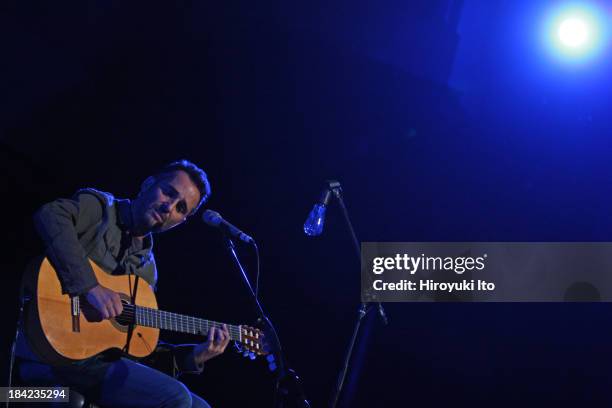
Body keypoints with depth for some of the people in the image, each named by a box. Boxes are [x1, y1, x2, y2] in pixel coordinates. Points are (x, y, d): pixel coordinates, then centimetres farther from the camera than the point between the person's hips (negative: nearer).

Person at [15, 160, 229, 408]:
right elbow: (50, 216, -22)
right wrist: (90, 286, -27)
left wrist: (194, 356, 7)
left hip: (101, 358, 8)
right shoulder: (101, 207, 1)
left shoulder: (147, 268, 20)